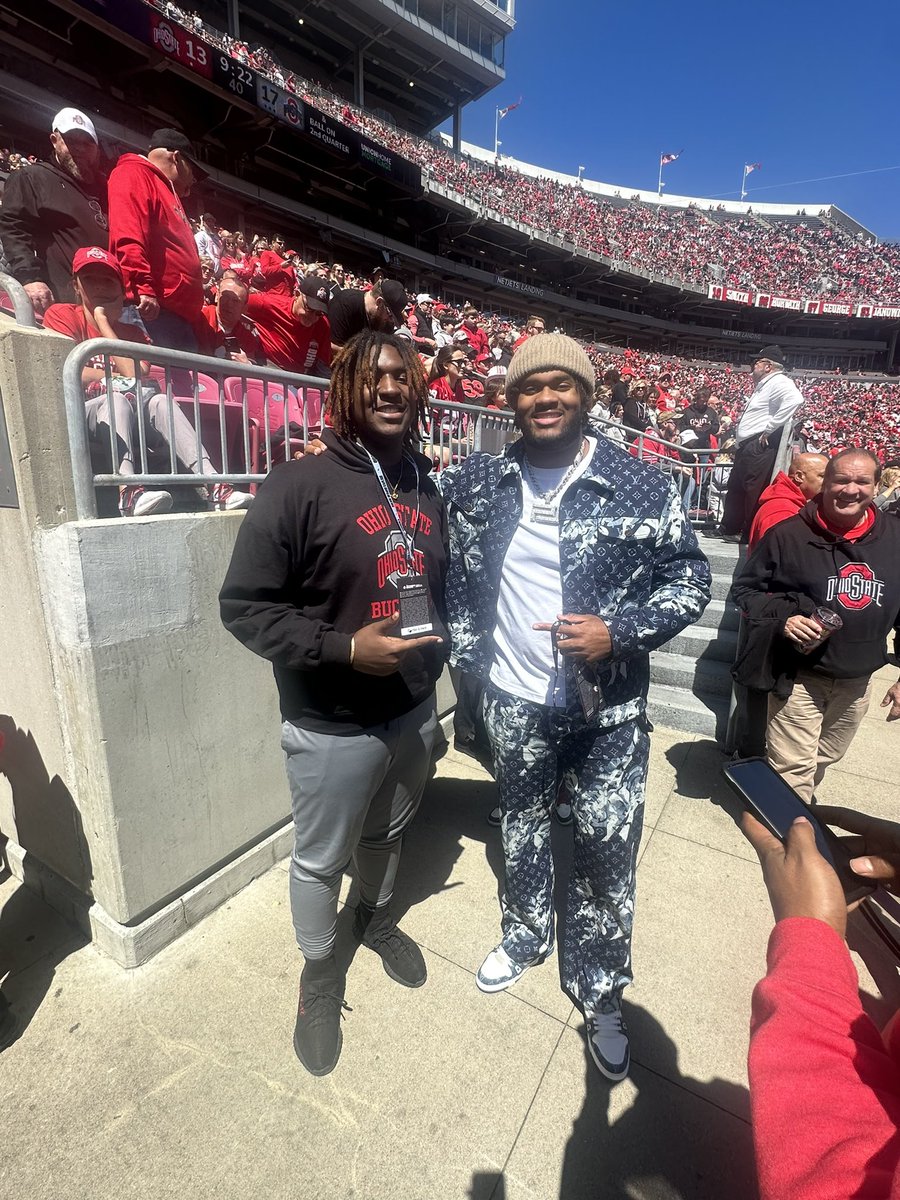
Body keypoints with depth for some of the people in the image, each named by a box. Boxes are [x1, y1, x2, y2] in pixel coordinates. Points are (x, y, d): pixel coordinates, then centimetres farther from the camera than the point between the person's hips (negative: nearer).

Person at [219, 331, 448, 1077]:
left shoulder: (428, 489, 3)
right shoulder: (301, 486, -16)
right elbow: (244, 604, -16)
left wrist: (435, 649, 12)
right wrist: (343, 647, -25)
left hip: (414, 711, 6)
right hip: (332, 726, -5)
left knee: (389, 834, 27)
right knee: (322, 860, 17)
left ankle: (376, 917, 57)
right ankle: (319, 975, 46)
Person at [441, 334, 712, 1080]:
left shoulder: (642, 487, -9)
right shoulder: (476, 484, -2)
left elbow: (692, 578, -3)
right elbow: (459, 578, 7)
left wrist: (621, 631, -18)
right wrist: (471, 658, 2)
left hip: (610, 707, -2)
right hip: (515, 701, 3)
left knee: (607, 850, 9)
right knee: (523, 825, 22)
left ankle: (601, 994, 37)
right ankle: (526, 936, 51)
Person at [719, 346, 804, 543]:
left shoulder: (779, 382, -10)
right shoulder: (763, 384, 23)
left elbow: (795, 399, -29)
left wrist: (770, 429, -24)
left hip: (760, 447, -11)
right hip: (747, 446, 11)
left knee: (754, 490, -9)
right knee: (735, 487, 16)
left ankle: (752, 534, -2)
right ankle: (729, 529, 27)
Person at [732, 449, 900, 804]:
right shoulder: (789, 534, -14)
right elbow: (745, 588, -6)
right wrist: (782, 618, -23)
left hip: (858, 681, 5)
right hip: (799, 676, -5)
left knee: (825, 759, 25)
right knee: (793, 771, -1)